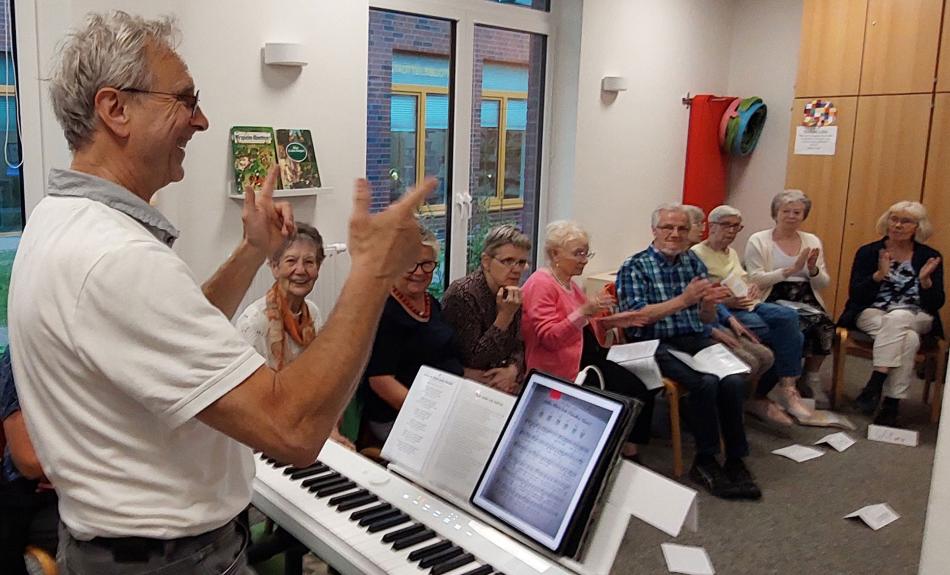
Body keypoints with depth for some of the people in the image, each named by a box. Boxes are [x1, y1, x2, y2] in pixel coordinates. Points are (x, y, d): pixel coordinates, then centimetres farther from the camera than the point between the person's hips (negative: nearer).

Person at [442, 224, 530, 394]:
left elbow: (518, 346, 6)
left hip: (503, 388, 5)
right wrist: (505, 316, -24)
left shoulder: (512, 295, 2)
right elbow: (471, 360, -19)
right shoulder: (462, 294, -18)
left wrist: (512, 370, -14)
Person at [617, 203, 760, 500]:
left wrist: (708, 303, -9)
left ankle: (735, 460, -10)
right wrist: (683, 300, -20)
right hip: (656, 345, -5)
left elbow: (706, 319, 16)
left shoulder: (693, 263, 16)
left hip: (695, 340, 5)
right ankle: (705, 460, -12)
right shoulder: (634, 267, 0)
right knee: (706, 382, -29)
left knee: (734, 380, -23)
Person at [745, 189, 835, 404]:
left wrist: (813, 269, -9)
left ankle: (811, 377, -4)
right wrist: (791, 270, -17)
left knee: (824, 324, -27)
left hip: (806, 300, 4)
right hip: (774, 301, -4)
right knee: (799, 326, -32)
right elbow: (755, 280, -9)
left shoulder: (812, 241, 14)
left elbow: (824, 284, 13)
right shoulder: (758, 240, 1)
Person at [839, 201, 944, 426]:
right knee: (907, 339, -32)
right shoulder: (868, 252, 4)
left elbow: (937, 304, 1)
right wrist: (879, 274, -20)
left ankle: (875, 384, -33)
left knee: (897, 317, -34)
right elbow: (855, 295, -5)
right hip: (872, 316, -1)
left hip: (916, 320, 1)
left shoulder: (930, 257, 7)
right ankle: (891, 403, -30)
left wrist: (925, 280, -18)